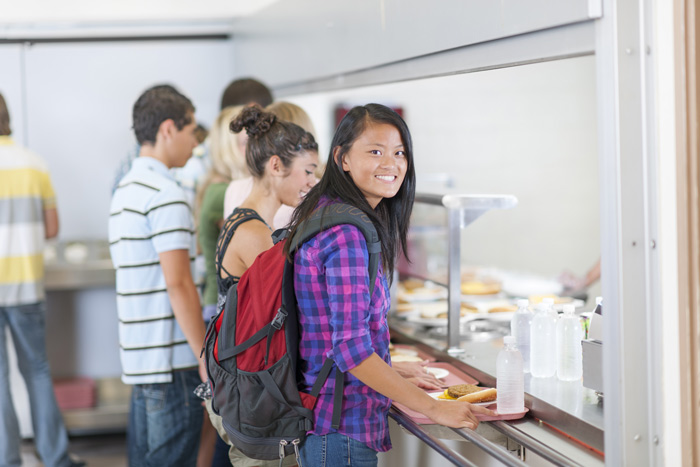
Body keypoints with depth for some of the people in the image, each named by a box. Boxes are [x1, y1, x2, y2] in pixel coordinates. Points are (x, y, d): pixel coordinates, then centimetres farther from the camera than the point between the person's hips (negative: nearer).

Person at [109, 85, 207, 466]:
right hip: (171, 362, -9)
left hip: (137, 357, 9)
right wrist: (205, 356, -14)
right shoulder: (166, 194, -14)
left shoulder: (124, 190, 15)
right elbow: (178, 283, -18)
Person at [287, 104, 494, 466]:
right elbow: (350, 347, -25)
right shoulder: (346, 234, -21)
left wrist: (395, 372, 24)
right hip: (342, 430, -10)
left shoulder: (326, 214, 10)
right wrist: (434, 408, -20)